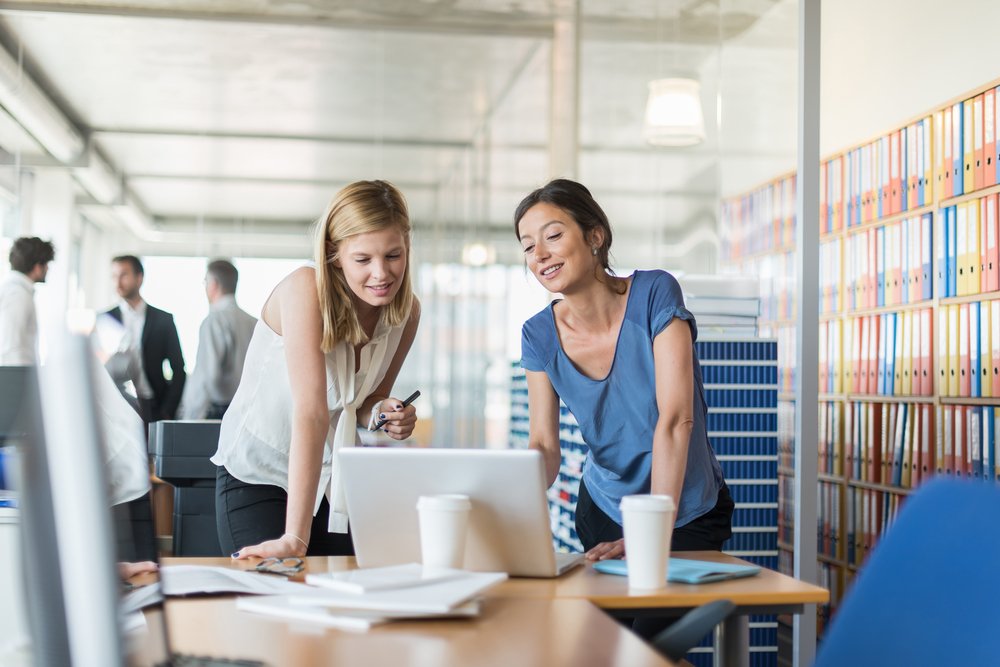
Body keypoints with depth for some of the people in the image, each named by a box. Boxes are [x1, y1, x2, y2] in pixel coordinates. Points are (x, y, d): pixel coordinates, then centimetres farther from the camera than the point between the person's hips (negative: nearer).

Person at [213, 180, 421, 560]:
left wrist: (384, 413, -16)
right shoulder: (306, 290, -26)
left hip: (334, 481, 5)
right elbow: (311, 411, -35)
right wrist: (294, 538, -38)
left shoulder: (406, 311, -6)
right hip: (258, 476, -5)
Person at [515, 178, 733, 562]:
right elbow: (544, 447, -9)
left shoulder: (655, 294, -21)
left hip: (687, 514, -3)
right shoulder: (539, 336, -8)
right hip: (603, 510, 4)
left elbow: (676, 420, -27)